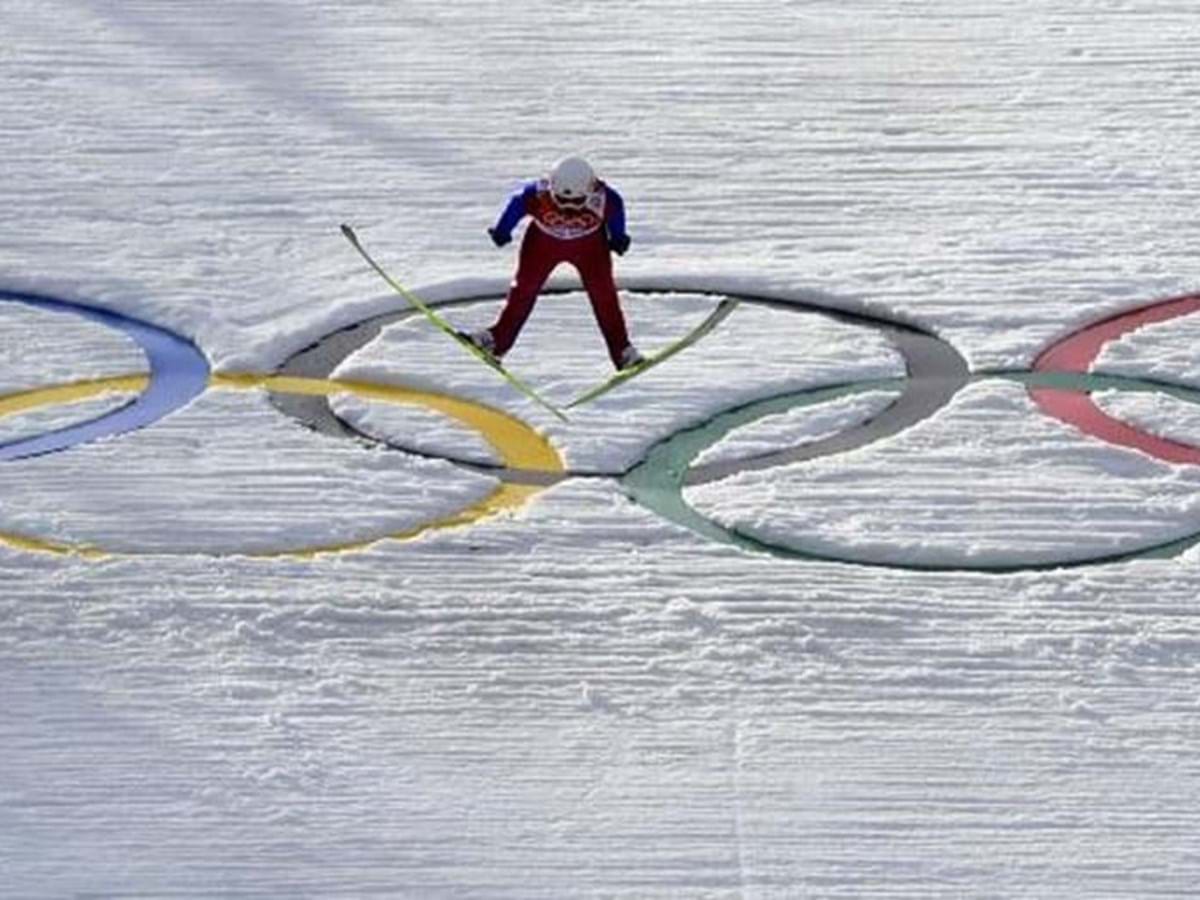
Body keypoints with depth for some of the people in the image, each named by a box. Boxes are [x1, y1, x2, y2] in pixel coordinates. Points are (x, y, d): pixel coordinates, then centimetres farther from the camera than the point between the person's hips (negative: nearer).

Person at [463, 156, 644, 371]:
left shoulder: (603, 199, -35)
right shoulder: (537, 195, -36)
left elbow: (616, 209, -10)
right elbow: (516, 205, -14)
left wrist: (618, 238, 6)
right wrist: (501, 231, 2)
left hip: (589, 243, 0)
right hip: (544, 240, 1)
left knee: (603, 292, -7)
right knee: (524, 287, -1)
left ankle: (621, 349, 3)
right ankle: (498, 339, 10)